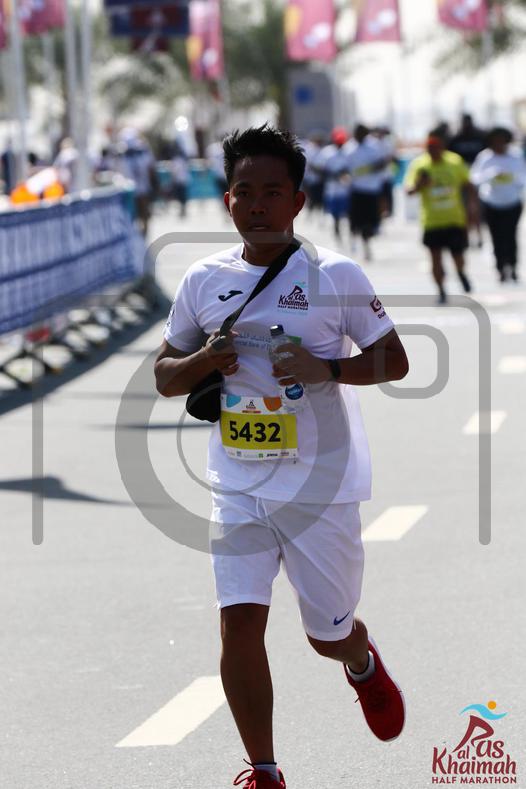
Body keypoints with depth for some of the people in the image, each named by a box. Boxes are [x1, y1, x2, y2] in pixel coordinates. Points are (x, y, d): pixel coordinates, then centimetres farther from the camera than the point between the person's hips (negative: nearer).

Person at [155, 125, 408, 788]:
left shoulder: (335, 276, -6)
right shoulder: (203, 281, 3)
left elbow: (394, 360, -2)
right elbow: (164, 377, 11)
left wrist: (327, 368, -19)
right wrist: (203, 361, -11)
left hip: (323, 485, -2)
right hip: (239, 485, 2)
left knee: (329, 635, 10)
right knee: (239, 623, -11)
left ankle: (363, 664, 48)